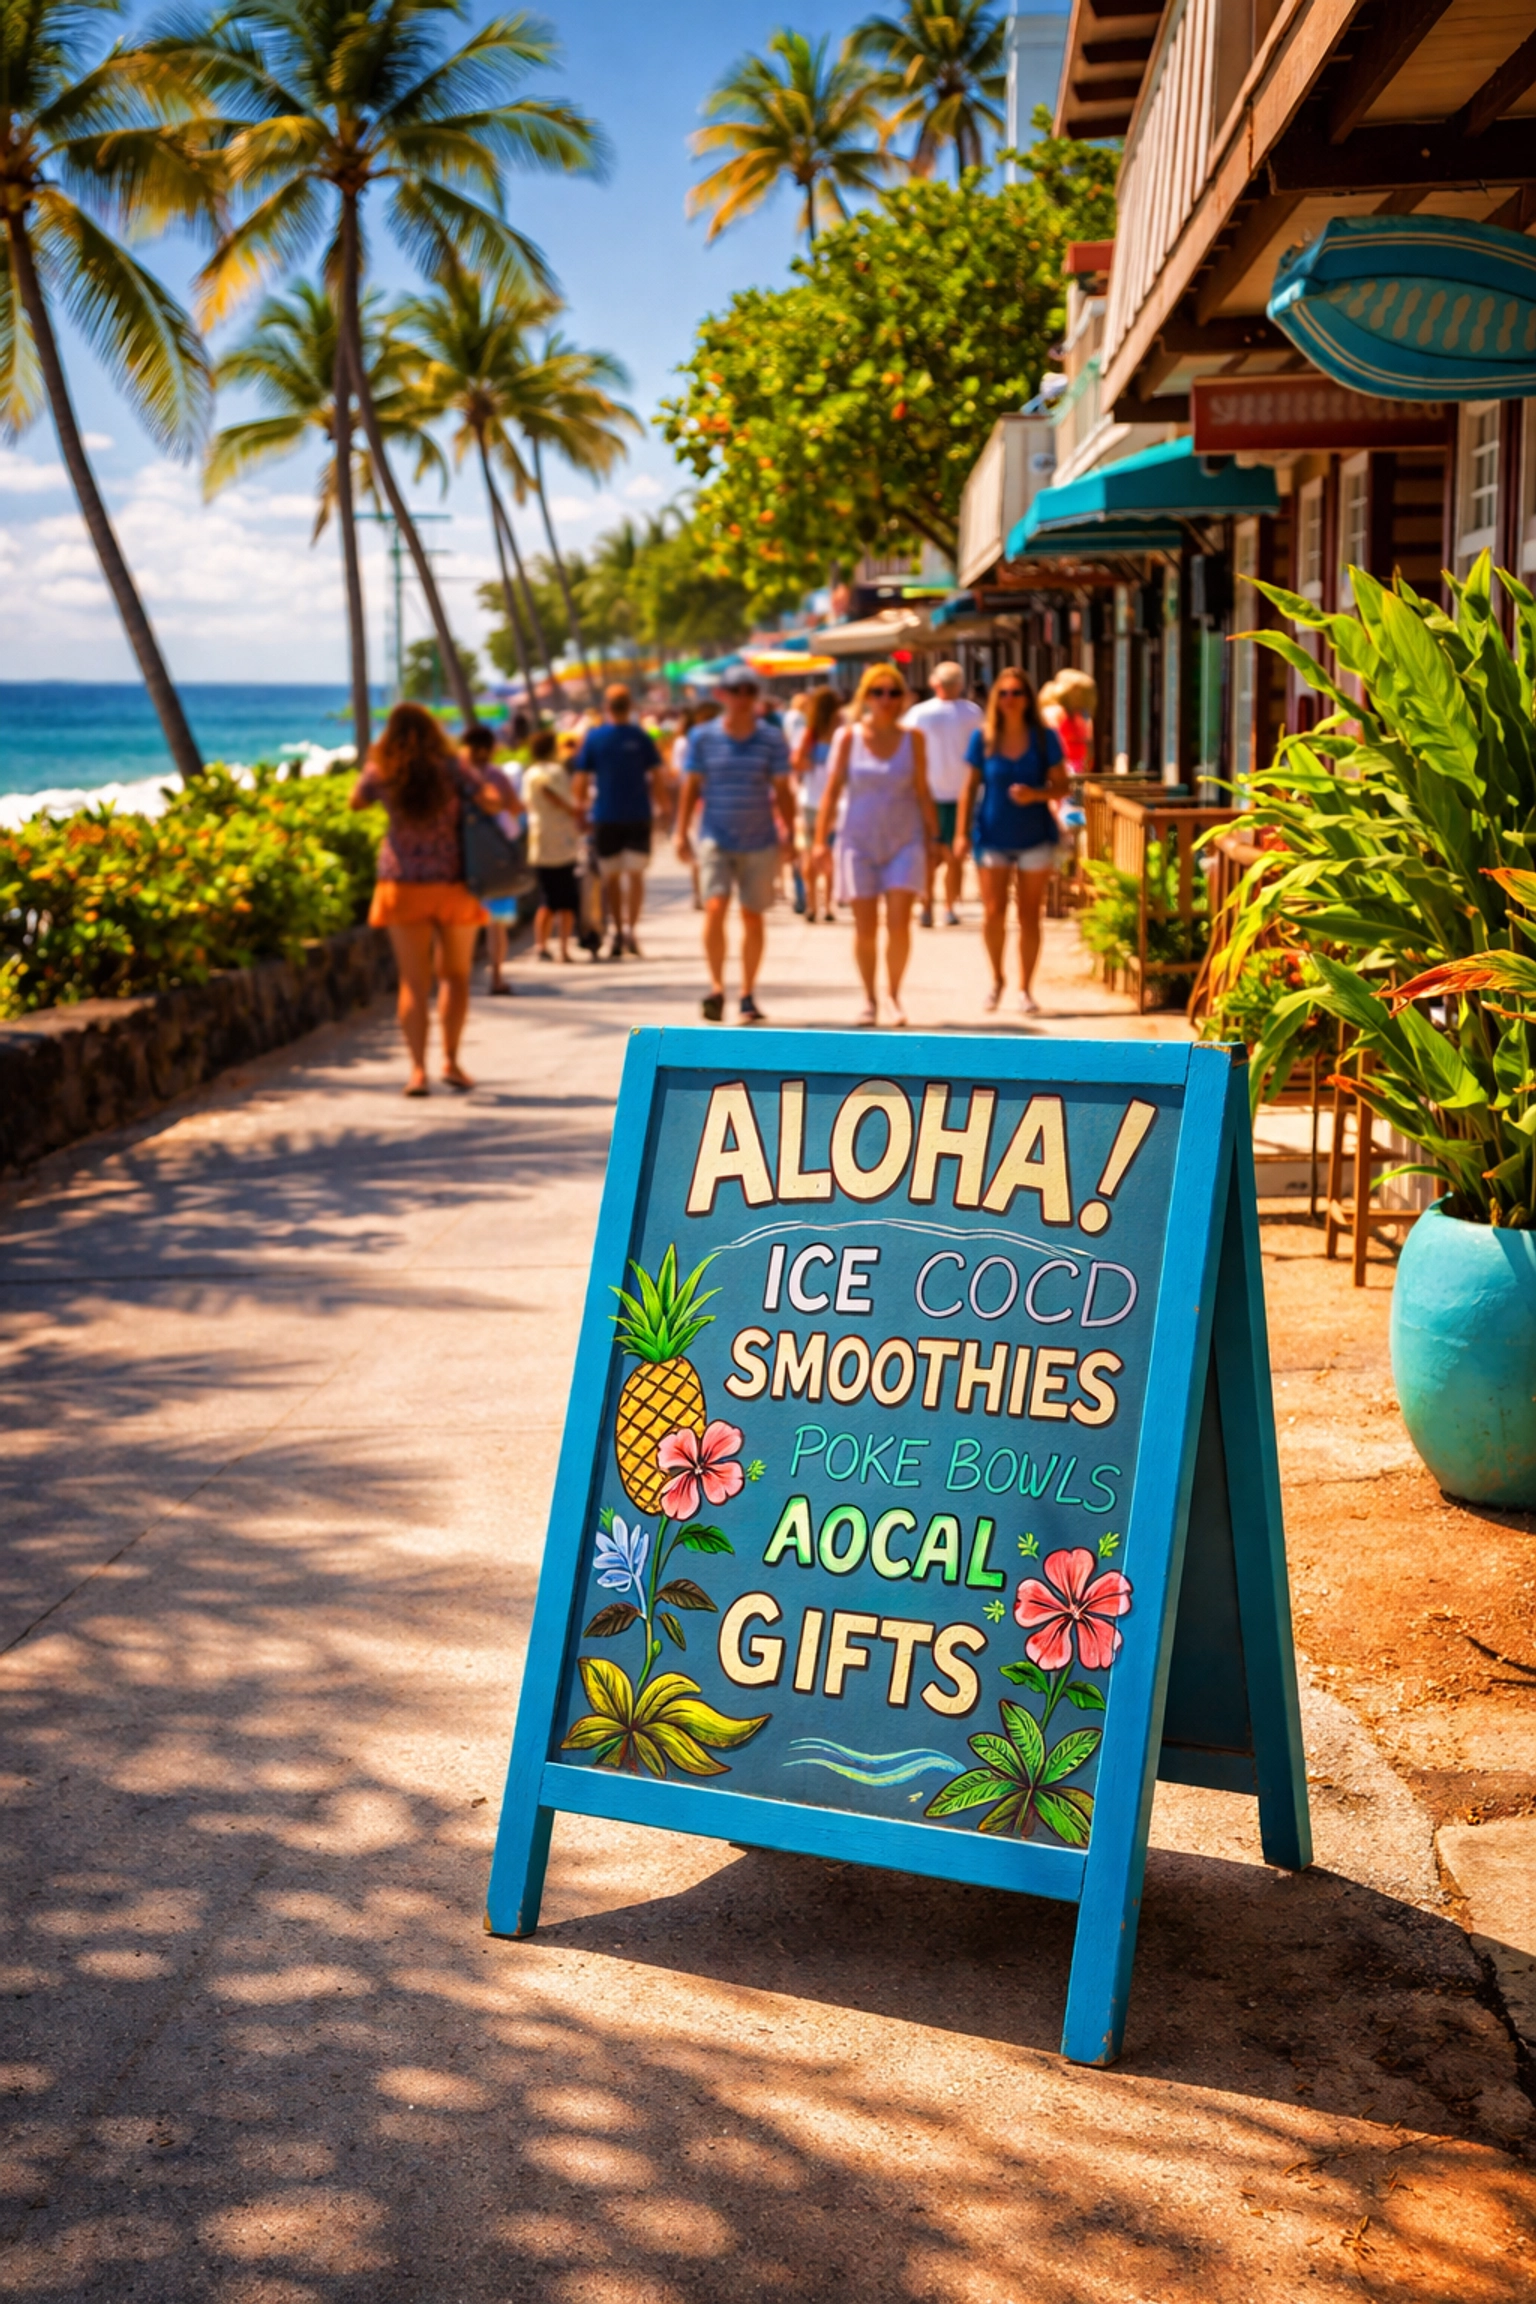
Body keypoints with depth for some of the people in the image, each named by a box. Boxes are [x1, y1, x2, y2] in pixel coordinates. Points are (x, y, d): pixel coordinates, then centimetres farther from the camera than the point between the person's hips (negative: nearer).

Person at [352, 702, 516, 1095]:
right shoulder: (450, 769, -7)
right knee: (455, 974, 15)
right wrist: (509, 800, 6)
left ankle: (418, 1069, -6)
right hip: (453, 882, -1)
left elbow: (356, 801, 15)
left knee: (413, 981, 3)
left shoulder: (381, 772, -3)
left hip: (402, 883, 1)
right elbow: (492, 800, -15)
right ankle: (450, 1059, 7)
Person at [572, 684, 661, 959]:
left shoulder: (593, 737, -1)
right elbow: (655, 777, -1)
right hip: (638, 814, 0)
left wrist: (582, 807, 11)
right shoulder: (640, 737, -2)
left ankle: (618, 932, 11)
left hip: (605, 815, 0)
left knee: (611, 876, 10)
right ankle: (630, 928, -13)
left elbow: (582, 779, -1)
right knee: (635, 872, 5)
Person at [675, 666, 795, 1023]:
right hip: (716, 839, -1)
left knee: (753, 917, 5)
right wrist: (682, 833, -1)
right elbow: (690, 788, 4)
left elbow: (782, 791, 4)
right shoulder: (703, 738, 0)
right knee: (715, 908, -18)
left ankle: (747, 996, 15)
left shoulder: (771, 739, 0)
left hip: (760, 842, 1)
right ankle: (716, 986, -10)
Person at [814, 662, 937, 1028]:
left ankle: (895, 994, 10)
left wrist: (933, 838, 6)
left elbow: (922, 792, 6)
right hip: (859, 839, 0)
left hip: (904, 840, 0)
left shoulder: (913, 738, 2)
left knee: (898, 924, -10)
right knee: (865, 927, 0)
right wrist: (821, 839, -5)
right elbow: (832, 789, 0)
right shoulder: (849, 737, 0)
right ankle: (870, 999, 16)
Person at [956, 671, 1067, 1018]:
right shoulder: (983, 737, -1)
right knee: (993, 913, -5)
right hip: (992, 837, 0)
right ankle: (996, 979, 18)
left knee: (1029, 917, 4)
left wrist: (1035, 794, -20)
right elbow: (970, 787, 3)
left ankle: (1025, 989, 14)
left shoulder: (1044, 737, -2)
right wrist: (961, 832, -1)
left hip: (1034, 837, 0)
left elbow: (1061, 785, 0)